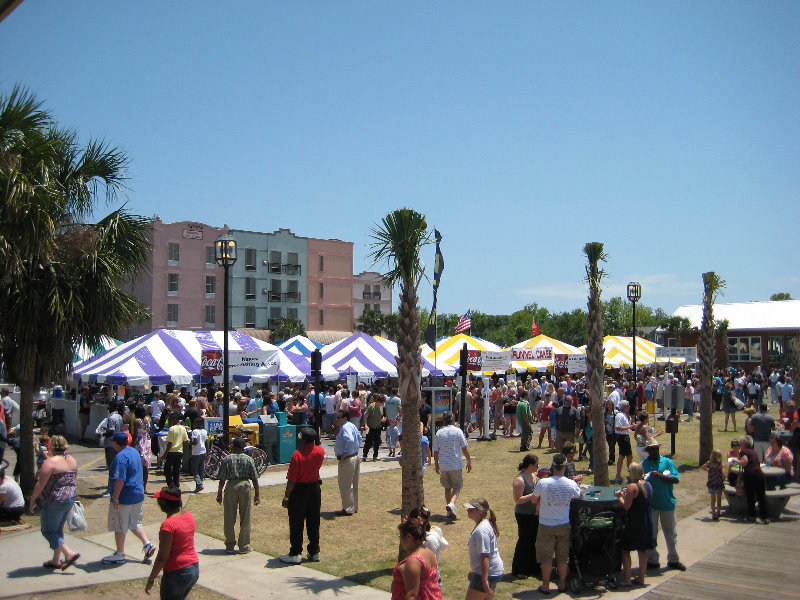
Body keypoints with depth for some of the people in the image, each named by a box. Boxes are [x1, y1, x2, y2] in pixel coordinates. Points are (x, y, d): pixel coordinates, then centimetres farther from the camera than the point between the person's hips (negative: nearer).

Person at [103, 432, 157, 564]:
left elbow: (119, 480, -25)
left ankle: (120, 555, 15)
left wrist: (115, 498, -20)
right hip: (138, 495, 9)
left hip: (124, 498, -9)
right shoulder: (135, 452, 9)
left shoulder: (120, 457, -20)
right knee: (135, 523, 19)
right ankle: (147, 544, 9)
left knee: (119, 527, 6)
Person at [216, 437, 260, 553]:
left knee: (229, 519, 10)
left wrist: (219, 493, 7)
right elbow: (254, 479, 1)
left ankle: (230, 546, 16)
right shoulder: (248, 459, 1)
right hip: (245, 486, 0)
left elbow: (222, 479, -2)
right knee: (245, 518, 9)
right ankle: (244, 546, 13)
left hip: (231, 487, 0)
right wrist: (256, 494, 7)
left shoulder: (227, 459, -1)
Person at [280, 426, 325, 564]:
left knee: (296, 524, 6)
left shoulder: (297, 455, -21)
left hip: (299, 491, -5)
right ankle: (314, 552, 22)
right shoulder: (320, 451, -6)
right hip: (315, 489, 5)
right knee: (314, 522, 15)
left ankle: (295, 554, 13)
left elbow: (291, 480, -18)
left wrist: (286, 497, -9)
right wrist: (309, 440, 9)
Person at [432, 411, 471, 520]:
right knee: (457, 486, 8)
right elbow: (464, 449, -3)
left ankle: (450, 511, 18)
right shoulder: (458, 432, -5)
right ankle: (451, 504, -17)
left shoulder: (439, 433, -1)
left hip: (443, 465, 2)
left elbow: (435, 451, 1)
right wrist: (469, 462, 8)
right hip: (456, 465, -2)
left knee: (447, 487, 15)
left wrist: (436, 465, 13)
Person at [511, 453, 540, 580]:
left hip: (535, 514, 8)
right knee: (524, 541, 1)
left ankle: (533, 568, 29)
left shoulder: (534, 476, 6)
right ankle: (517, 570, 14)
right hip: (524, 516, -8)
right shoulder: (519, 480, -20)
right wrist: (533, 495, -26)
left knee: (534, 541, 15)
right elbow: (517, 500, -23)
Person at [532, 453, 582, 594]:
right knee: (562, 557, 17)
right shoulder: (571, 484, -12)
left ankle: (545, 586, 19)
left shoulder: (543, 483, -20)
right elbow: (579, 495, 10)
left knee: (546, 557, 10)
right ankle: (562, 584, 29)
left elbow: (534, 499, -3)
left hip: (546, 525, -2)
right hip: (564, 525, 2)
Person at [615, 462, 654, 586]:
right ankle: (641, 578, 22)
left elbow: (626, 506, -19)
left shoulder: (632, 487, -18)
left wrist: (620, 496, -3)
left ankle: (626, 579, 6)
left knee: (626, 550, 4)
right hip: (647, 522, 7)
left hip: (634, 523, -7)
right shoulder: (648, 485, 5)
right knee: (642, 551, 15)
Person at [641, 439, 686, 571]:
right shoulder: (643, 464, 3)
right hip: (649, 504, 0)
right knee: (650, 532, 7)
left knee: (671, 533, 10)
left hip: (667, 503, 0)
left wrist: (660, 476, -19)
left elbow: (676, 479, -9)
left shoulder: (667, 462, 1)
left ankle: (673, 560, 23)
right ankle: (652, 560, 18)